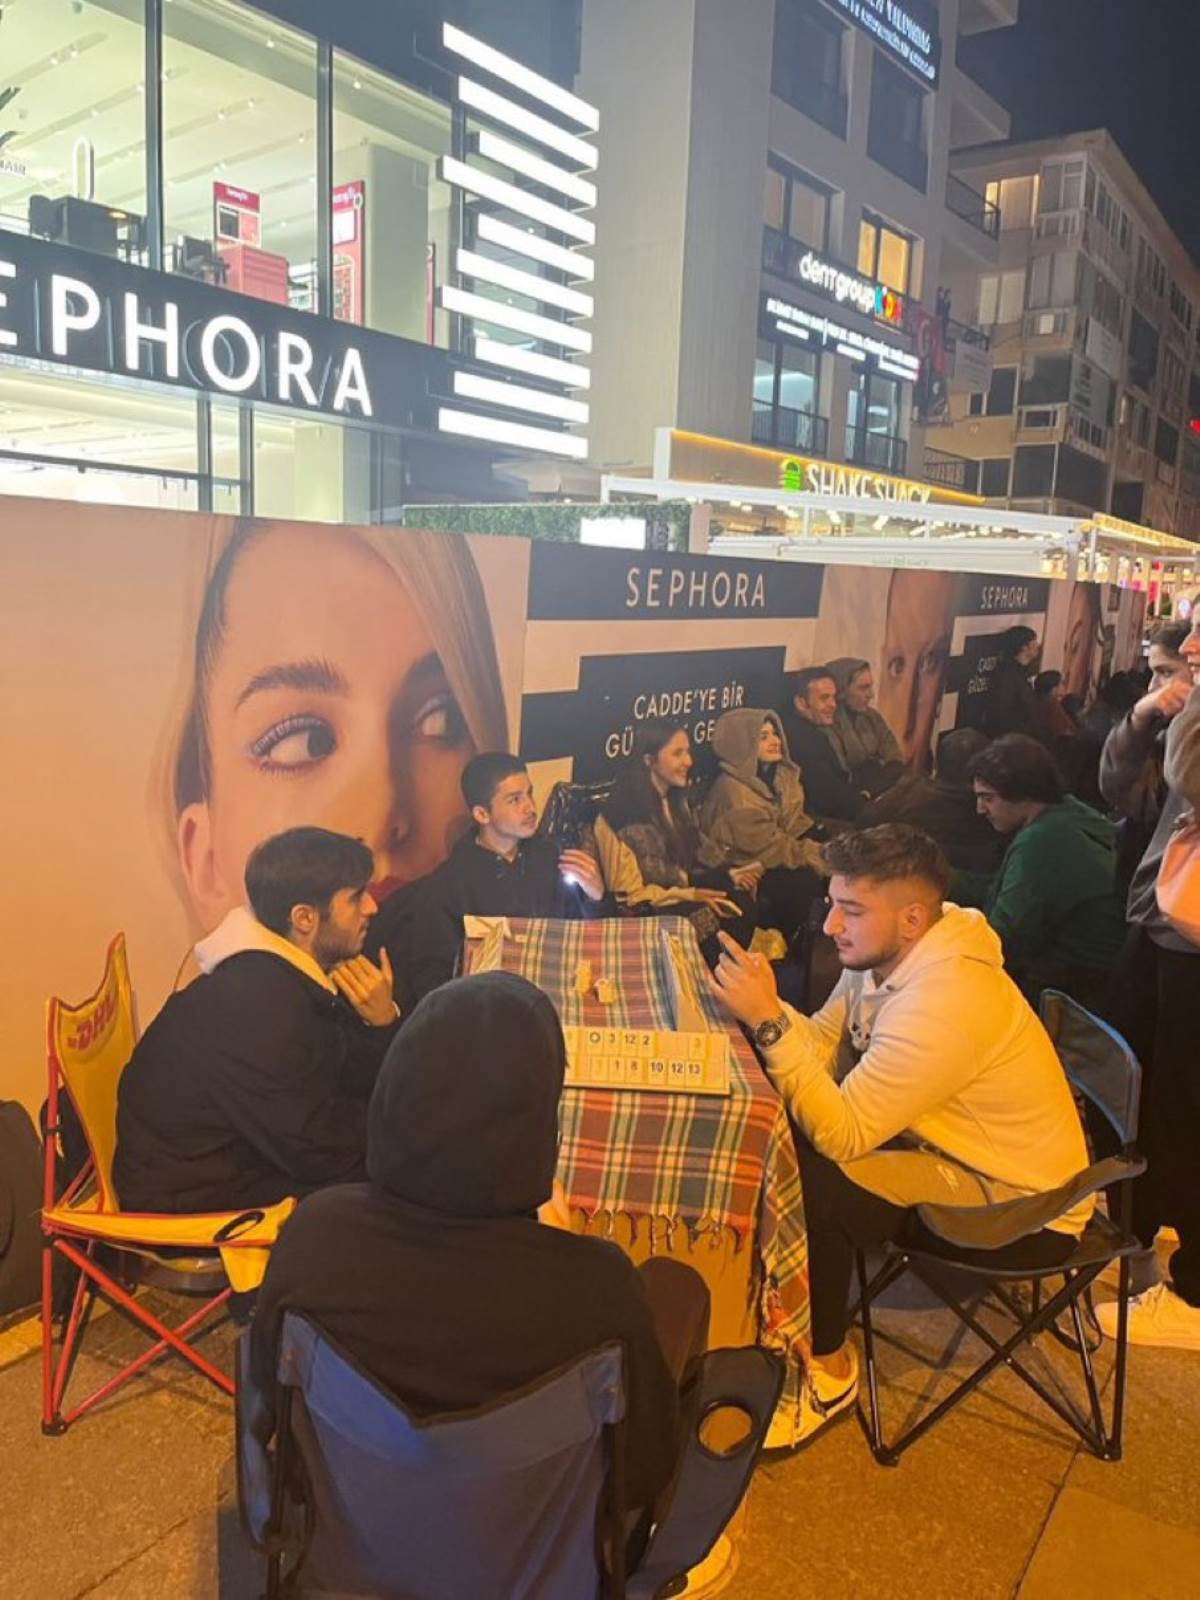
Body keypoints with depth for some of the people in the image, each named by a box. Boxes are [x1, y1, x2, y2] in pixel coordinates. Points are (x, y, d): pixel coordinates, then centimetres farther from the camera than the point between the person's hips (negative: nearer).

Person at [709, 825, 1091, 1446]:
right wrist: (762, 1003, -19)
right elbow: (824, 1042, -2)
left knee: (809, 1186, -26)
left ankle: (829, 1368, 1)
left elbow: (841, 1133, -34)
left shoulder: (944, 1004, -34)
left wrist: (769, 1020, -36)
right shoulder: (886, 953, -6)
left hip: (1022, 1211, -9)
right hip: (946, 1142, 9)